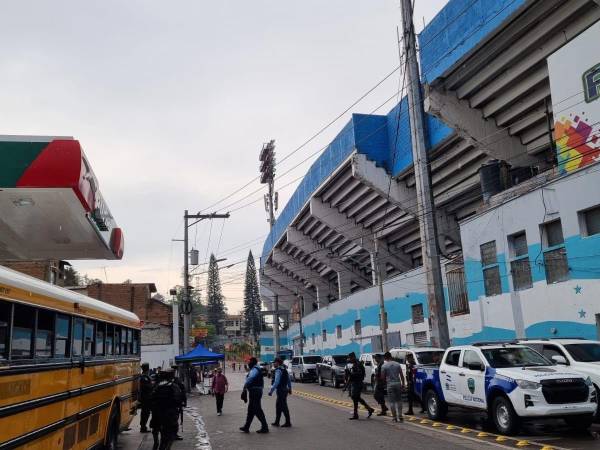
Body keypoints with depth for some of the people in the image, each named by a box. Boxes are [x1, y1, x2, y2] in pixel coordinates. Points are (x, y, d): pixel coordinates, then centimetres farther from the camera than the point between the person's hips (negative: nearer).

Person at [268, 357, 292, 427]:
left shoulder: (278, 370, -16)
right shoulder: (284, 369, 13)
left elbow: (276, 382, -25)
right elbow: (289, 380, 19)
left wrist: (271, 391, -25)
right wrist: (290, 389, 27)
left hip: (280, 391, -10)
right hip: (284, 390, 10)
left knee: (283, 407, -4)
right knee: (278, 406, 16)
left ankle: (288, 423, 0)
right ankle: (276, 422, 22)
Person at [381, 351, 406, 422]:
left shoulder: (384, 366, -5)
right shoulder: (397, 364, 4)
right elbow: (402, 375, 5)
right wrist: (403, 384, 12)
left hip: (390, 384, -3)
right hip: (398, 383, 3)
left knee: (392, 401, 2)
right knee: (399, 401, 13)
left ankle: (395, 417, 3)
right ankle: (400, 416, 11)